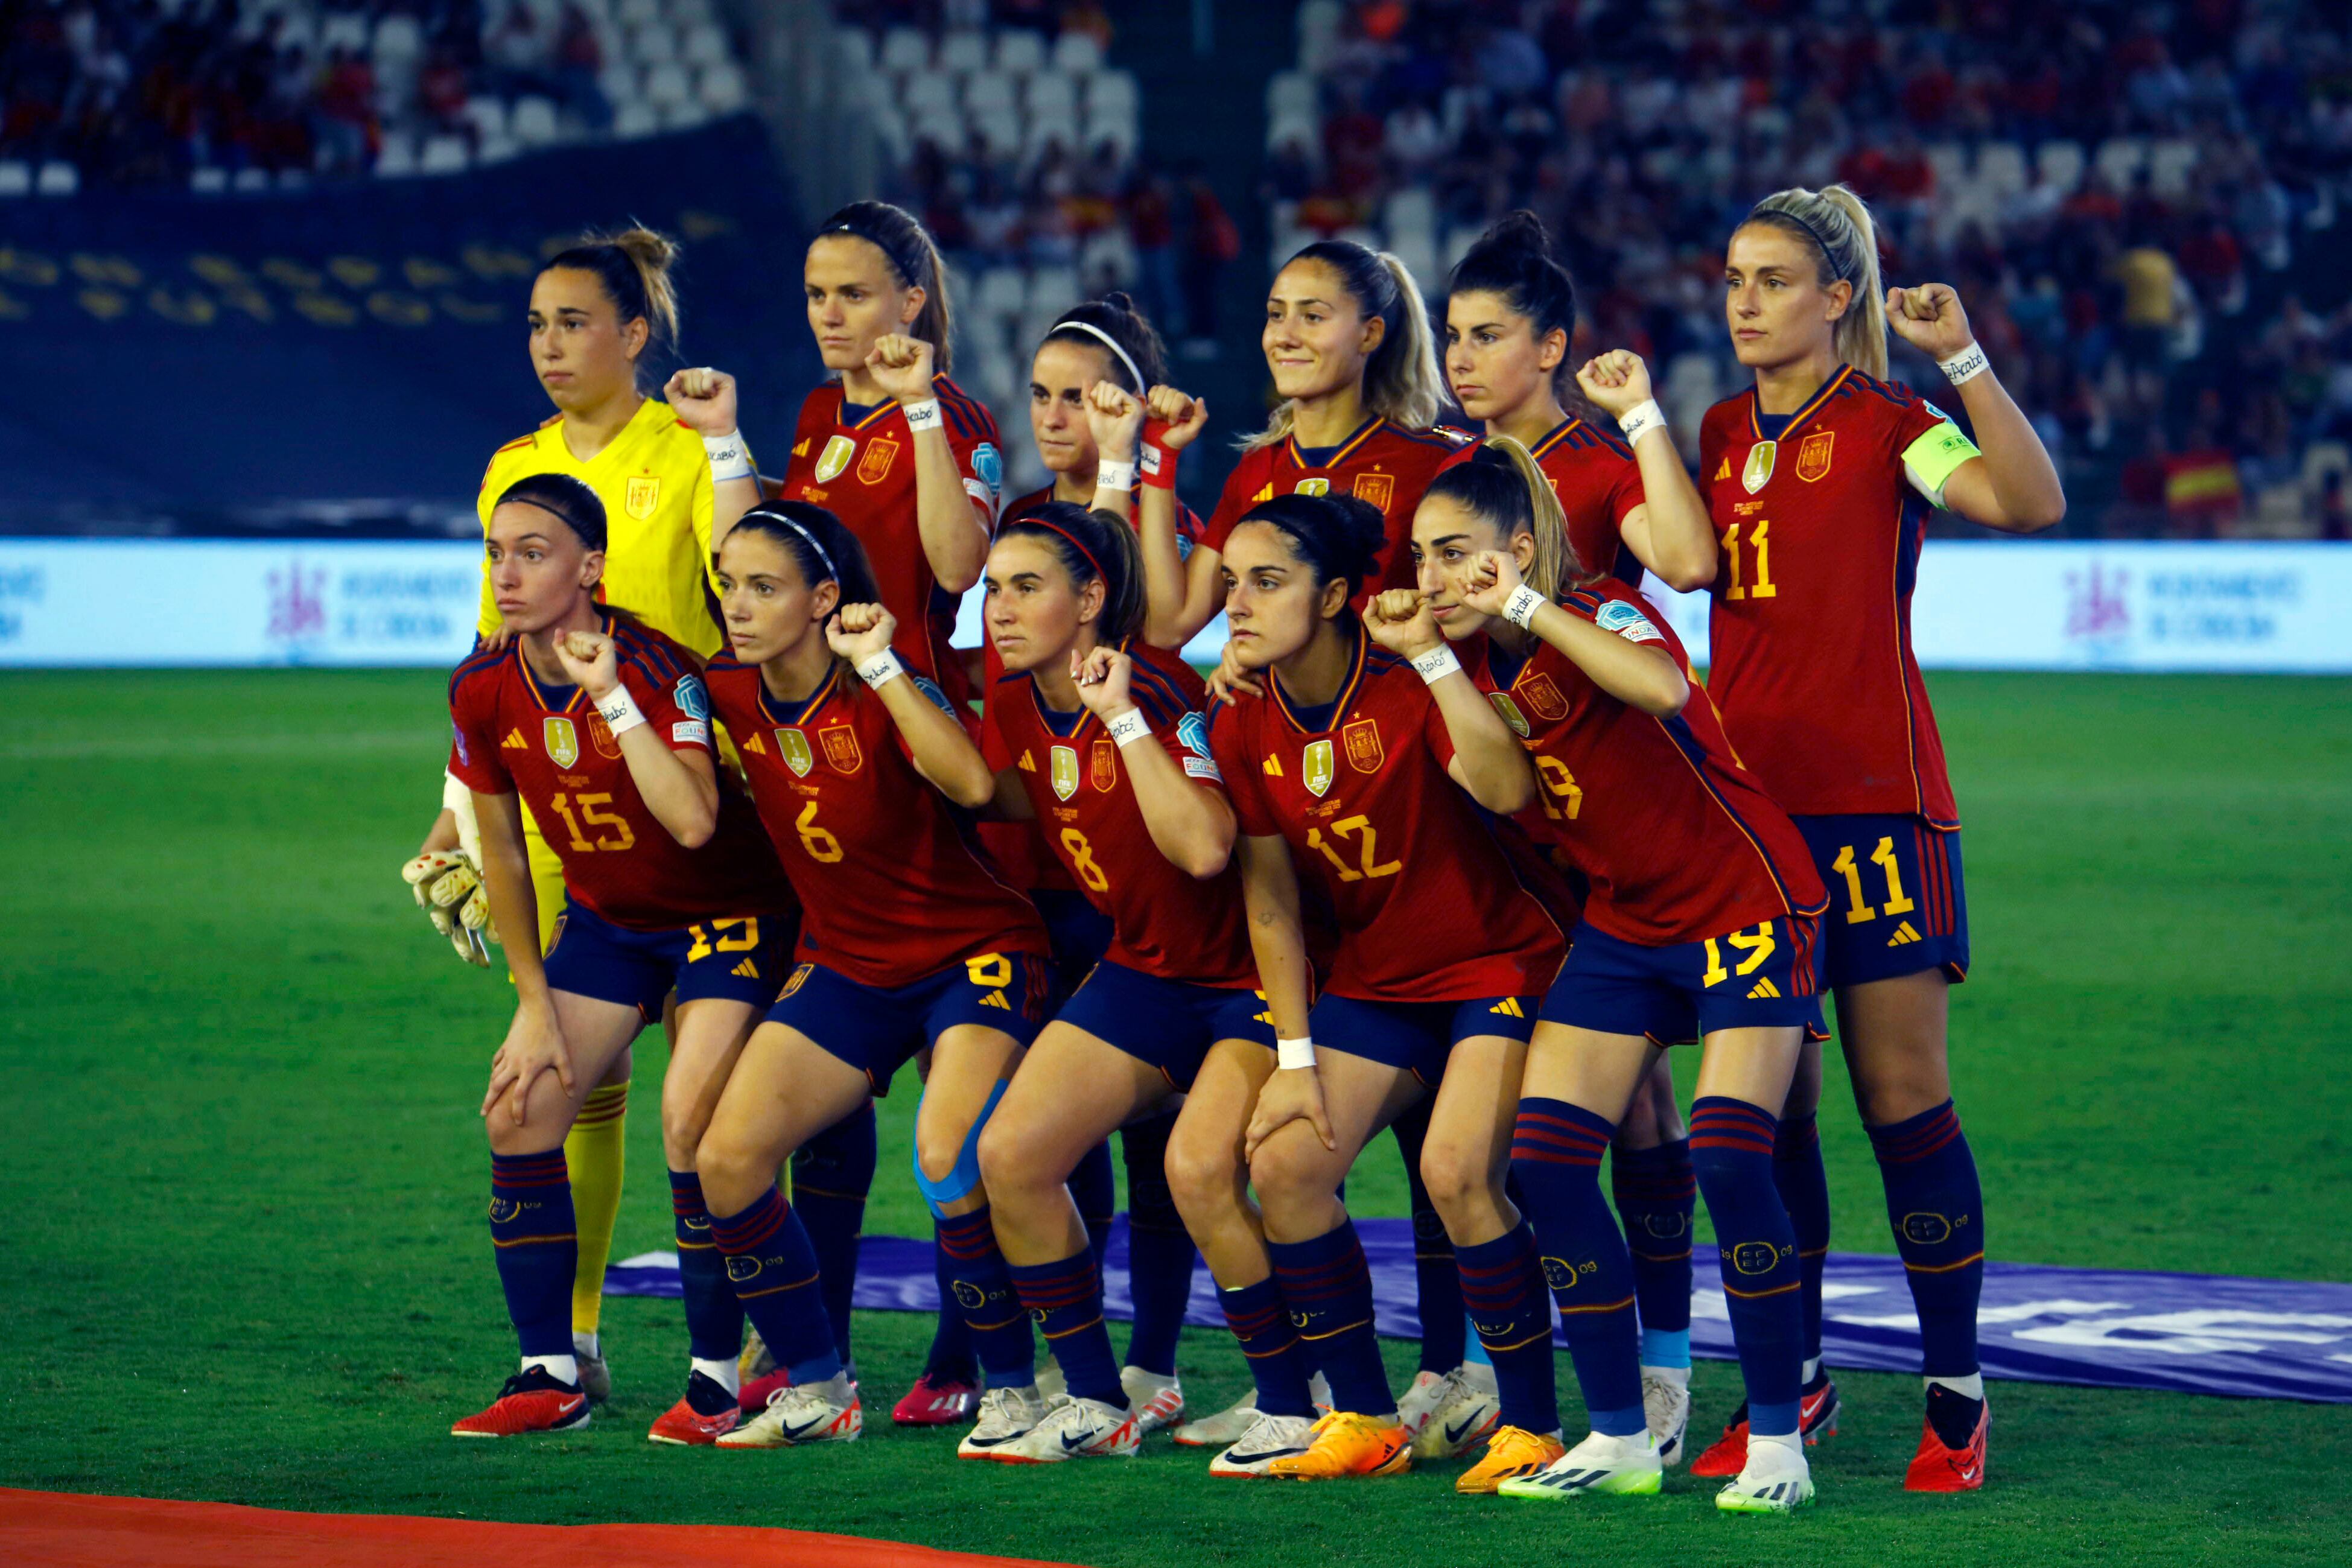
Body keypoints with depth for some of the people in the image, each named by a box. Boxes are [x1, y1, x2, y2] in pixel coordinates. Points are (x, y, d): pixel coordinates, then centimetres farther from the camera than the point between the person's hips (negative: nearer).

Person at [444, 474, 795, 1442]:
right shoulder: (482, 690, -10)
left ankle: (715, 1379, -9)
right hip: (605, 919, 6)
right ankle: (549, 1375, 6)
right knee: (518, 1111, -4)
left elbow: (695, 821, -42)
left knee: (691, 1121, -20)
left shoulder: (655, 669, -27)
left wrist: (613, 697, -41)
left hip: (726, 916, -6)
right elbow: (501, 848, 3)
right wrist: (536, 1005, 3)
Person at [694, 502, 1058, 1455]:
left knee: (951, 1166, -27)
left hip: (973, 955, -6)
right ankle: (815, 1389, 6)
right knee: (727, 1160, -9)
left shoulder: (877, 694, -19)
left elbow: (972, 783, -37)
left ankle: (1014, 1389, -7)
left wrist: (881, 668, -39)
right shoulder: (732, 697, -3)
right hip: (847, 965, 6)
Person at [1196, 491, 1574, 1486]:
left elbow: (1507, 790, -39)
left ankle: (1532, 1429, -10)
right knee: (1284, 1161, -7)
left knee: (1456, 1170, -23)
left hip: (1502, 961, -6)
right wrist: (1295, 1059, 0)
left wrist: (1430, 655, -41)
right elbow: (1270, 904, 4)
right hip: (1377, 980, 6)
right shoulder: (1243, 730, -3)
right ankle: (1363, 1421, 6)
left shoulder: (1407, 686, -20)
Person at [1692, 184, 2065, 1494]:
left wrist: (1962, 357, -23)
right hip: (1741, 794, 5)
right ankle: (1795, 1379, 15)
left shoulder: (1888, 429, -3)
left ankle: (1956, 1392, 3)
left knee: (1905, 1096, -4)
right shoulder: (1721, 436, 14)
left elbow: (2033, 501, -18)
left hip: (1872, 797, -5)